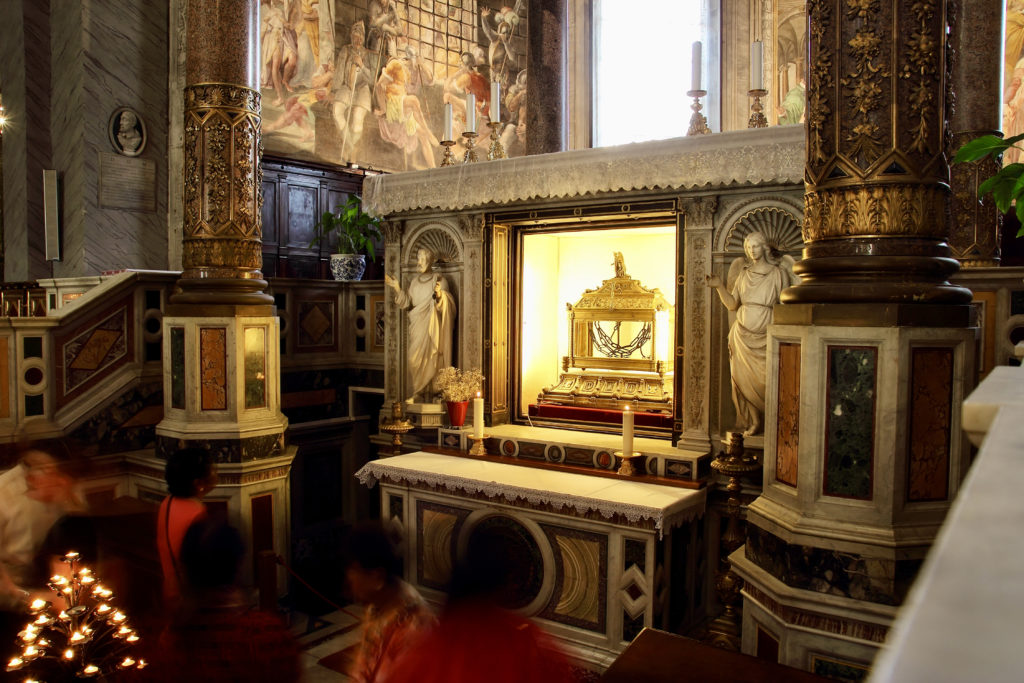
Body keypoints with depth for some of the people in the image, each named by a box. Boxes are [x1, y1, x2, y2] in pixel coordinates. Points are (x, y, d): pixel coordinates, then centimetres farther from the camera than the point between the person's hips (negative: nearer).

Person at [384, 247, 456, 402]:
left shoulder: (439, 279, 0)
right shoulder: (414, 280, 15)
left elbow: (445, 304, -9)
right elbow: (407, 302, 8)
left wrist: (439, 295, -29)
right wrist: (397, 288, -4)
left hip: (431, 327, -5)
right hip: (416, 327, 5)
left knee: (429, 358, -8)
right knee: (415, 359, 0)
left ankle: (429, 394, -5)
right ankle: (417, 394, 4)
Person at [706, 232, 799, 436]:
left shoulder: (778, 273, 1)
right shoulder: (743, 274, 10)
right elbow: (732, 304, 7)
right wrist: (720, 287, -6)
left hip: (765, 337, -3)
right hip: (742, 335, 3)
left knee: (767, 380, -10)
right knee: (743, 380, 2)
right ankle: (752, 423, 15)